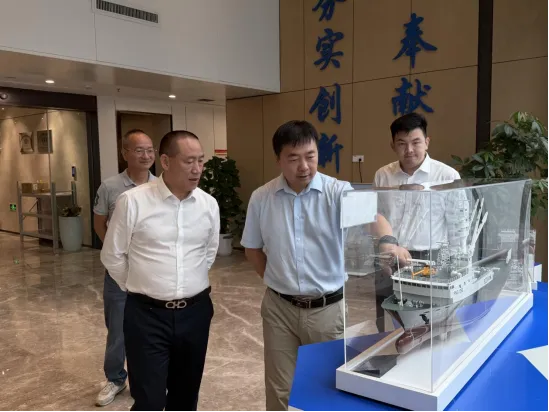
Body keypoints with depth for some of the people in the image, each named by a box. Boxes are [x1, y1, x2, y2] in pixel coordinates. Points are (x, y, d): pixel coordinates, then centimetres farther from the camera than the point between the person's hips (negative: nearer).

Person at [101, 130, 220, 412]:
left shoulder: (209, 204, 0)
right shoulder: (132, 201, -11)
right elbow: (112, 256, 0)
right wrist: (138, 288, 8)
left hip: (195, 311, 3)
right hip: (147, 314, -3)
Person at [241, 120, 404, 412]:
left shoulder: (338, 192, -11)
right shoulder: (261, 198, -2)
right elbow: (252, 248, 10)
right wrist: (275, 279, 3)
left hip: (328, 308, -1)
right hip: (279, 308, 2)